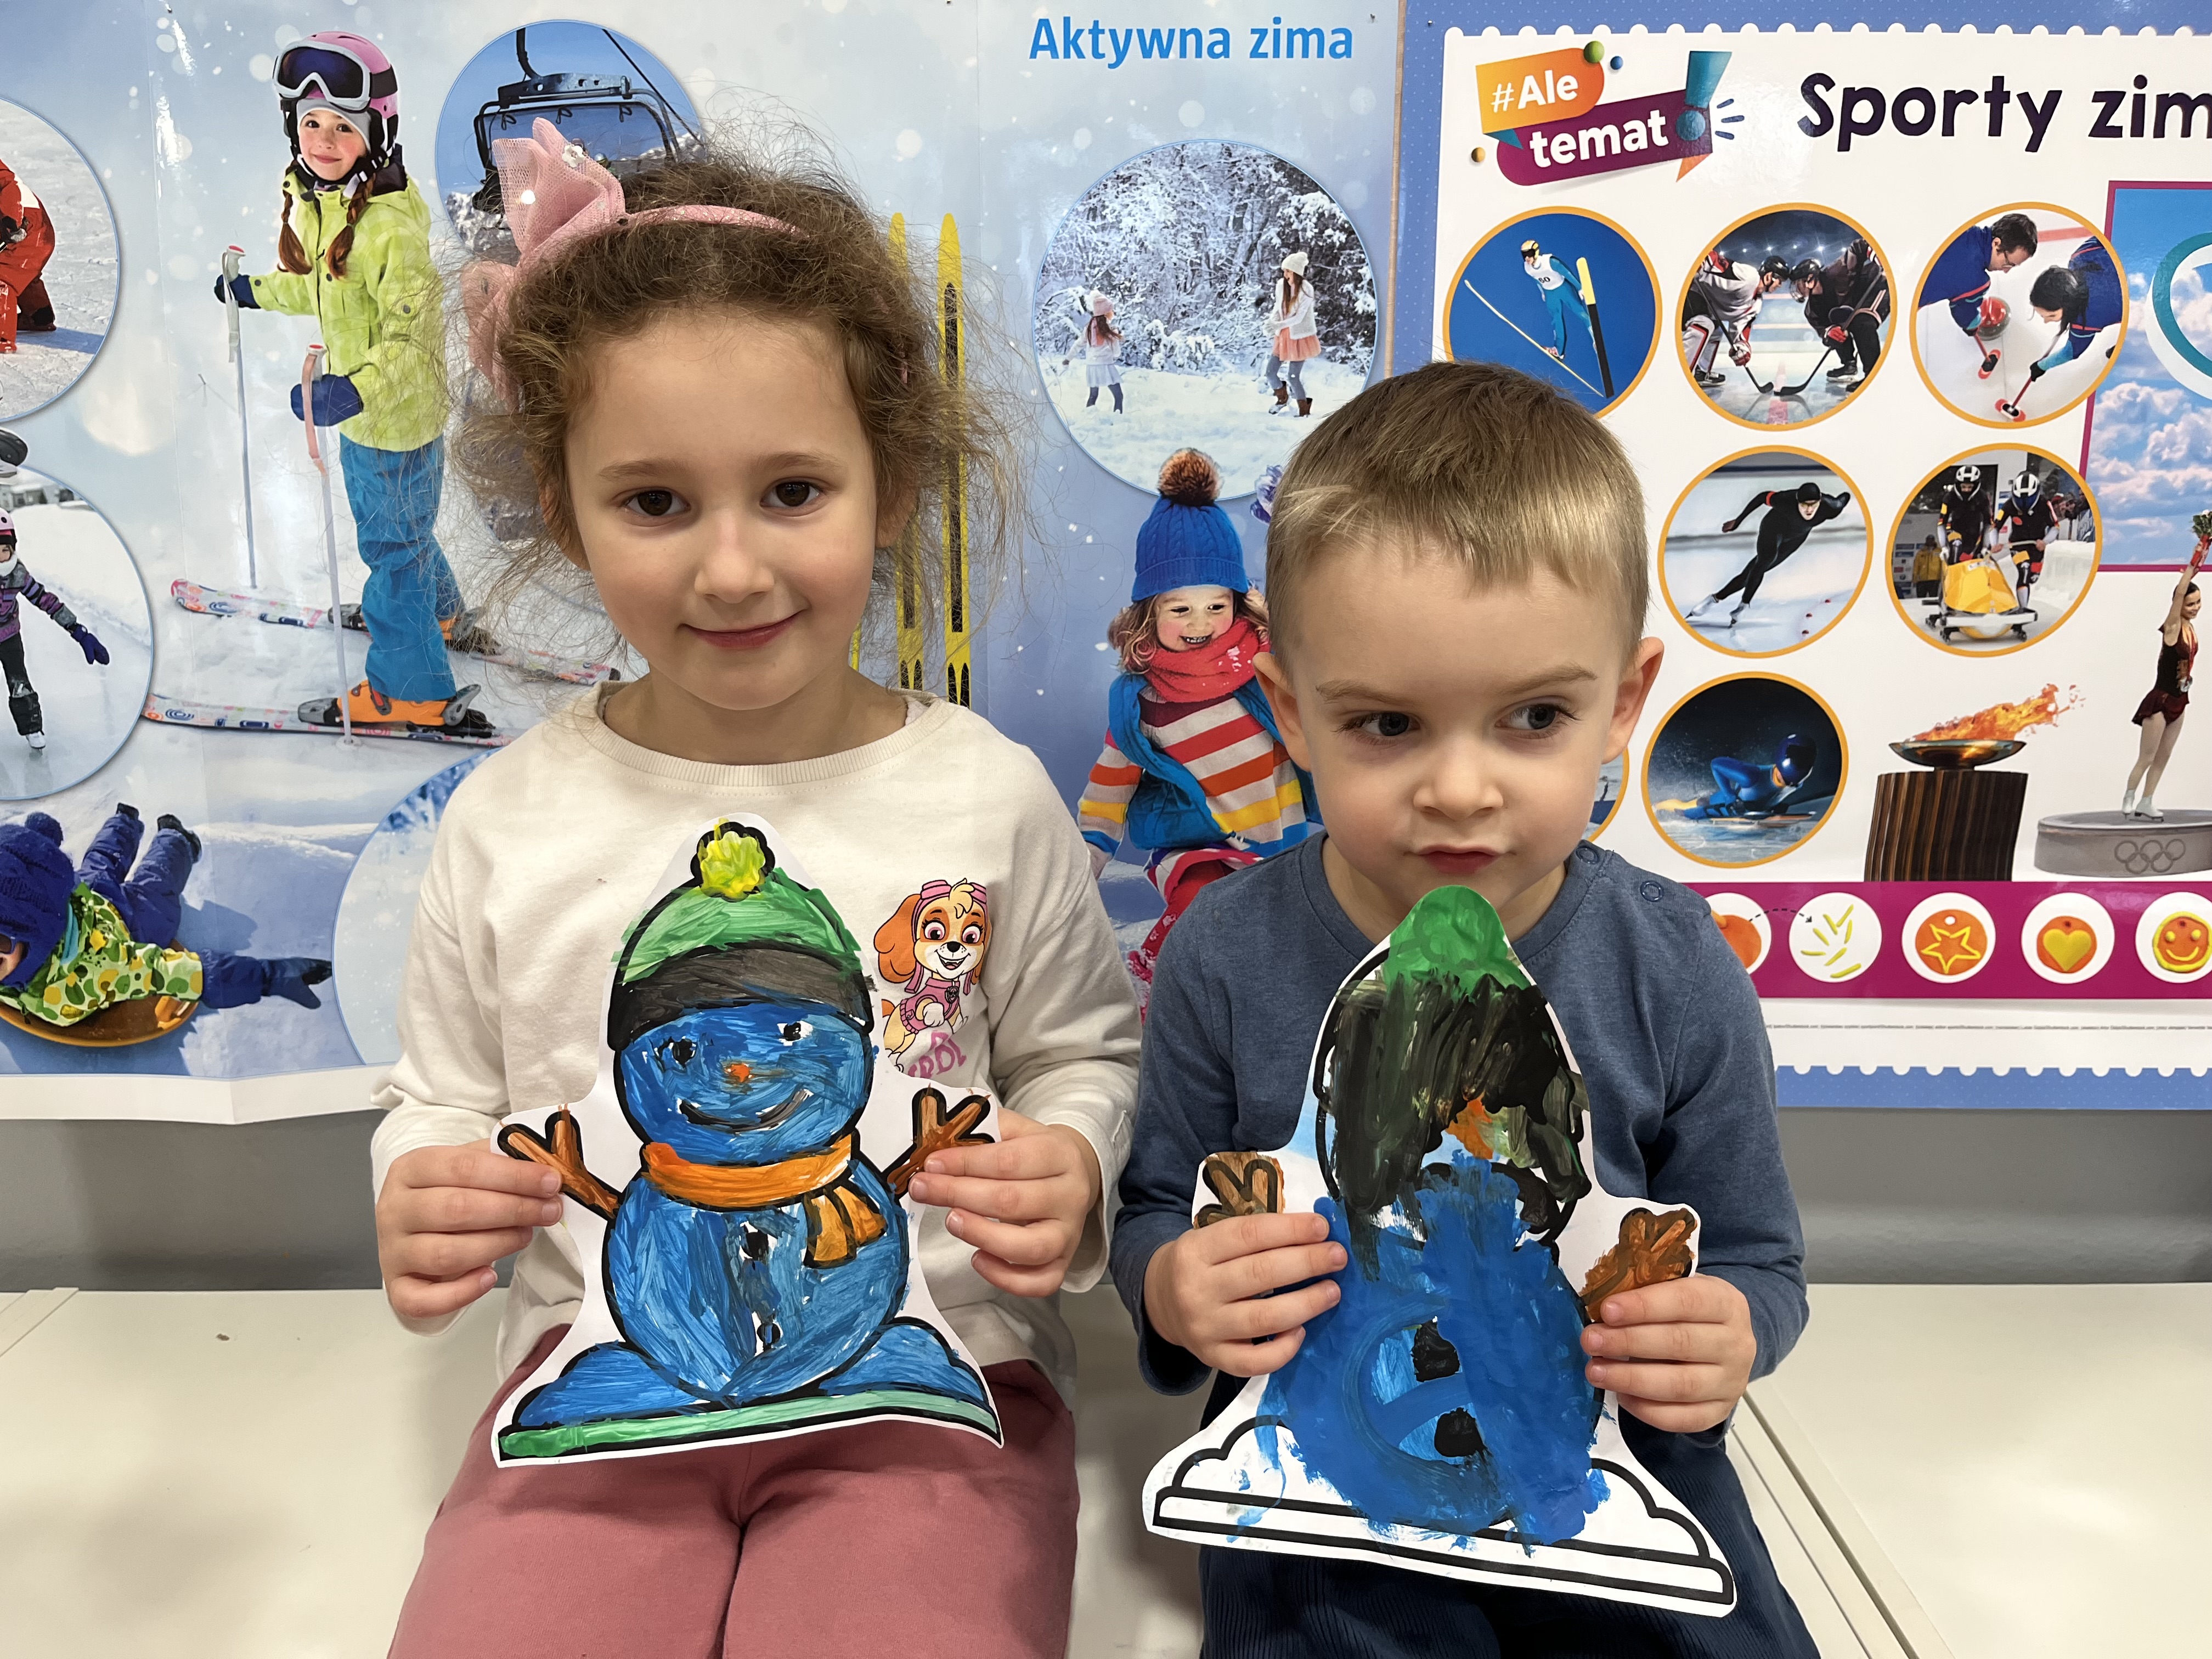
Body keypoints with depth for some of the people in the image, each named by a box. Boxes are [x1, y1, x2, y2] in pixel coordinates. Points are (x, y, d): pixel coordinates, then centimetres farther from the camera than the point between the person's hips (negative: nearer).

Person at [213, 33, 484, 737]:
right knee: (398, 529, 27)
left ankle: (411, 690, 18)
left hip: (394, 415, -9)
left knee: (392, 544, 3)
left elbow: (411, 340, -29)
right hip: (361, 406, 9)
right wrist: (258, 292, 31)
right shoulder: (316, 200, 2)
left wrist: (356, 392, -43)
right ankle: (437, 614, 52)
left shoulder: (390, 225, -27)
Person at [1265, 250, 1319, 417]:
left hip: (1300, 337, -5)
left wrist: (1279, 325, -35)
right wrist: (1272, 321, -16)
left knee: (1293, 376, -5)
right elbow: (1278, 309, 6)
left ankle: (1305, 410, 15)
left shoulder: (1306, 291, -19)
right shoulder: (1281, 285, -5)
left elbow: (1299, 318, -21)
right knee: (1271, 373, 5)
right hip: (1283, 335, 5)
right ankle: (1283, 399, 35)